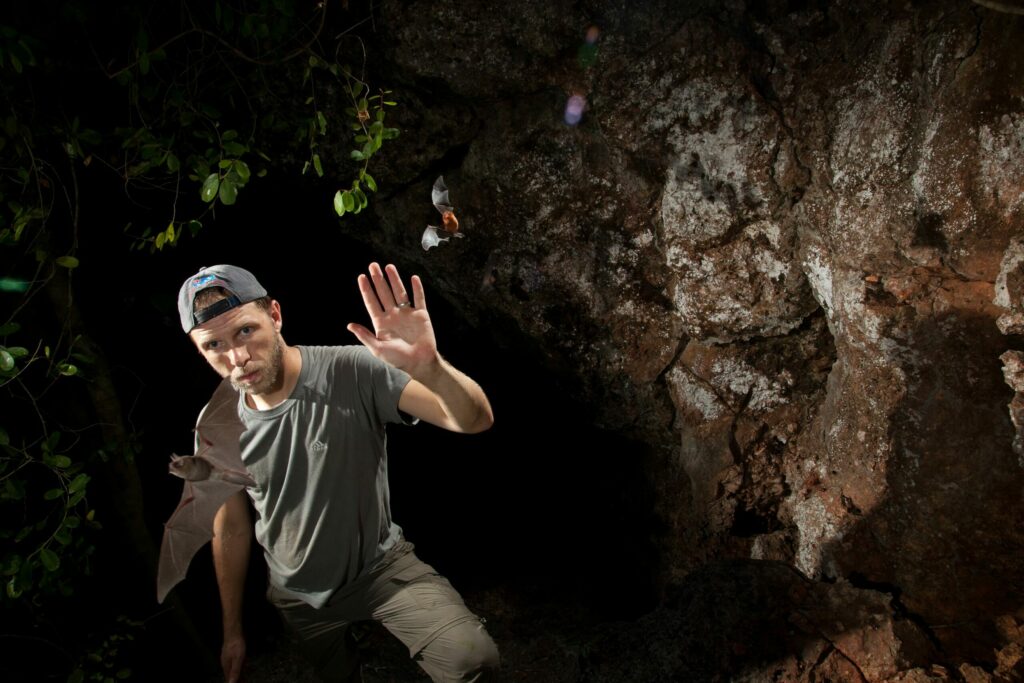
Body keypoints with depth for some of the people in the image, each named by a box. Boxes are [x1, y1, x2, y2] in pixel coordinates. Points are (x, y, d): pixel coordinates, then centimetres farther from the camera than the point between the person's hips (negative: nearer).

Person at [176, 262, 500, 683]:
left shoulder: (353, 372, -23)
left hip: (380, 565, -3)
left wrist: (428, 367, -52)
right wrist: (232, 631, 13)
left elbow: (477, 420, -31)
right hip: (298, 599, 4)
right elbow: (231, 530, 5)